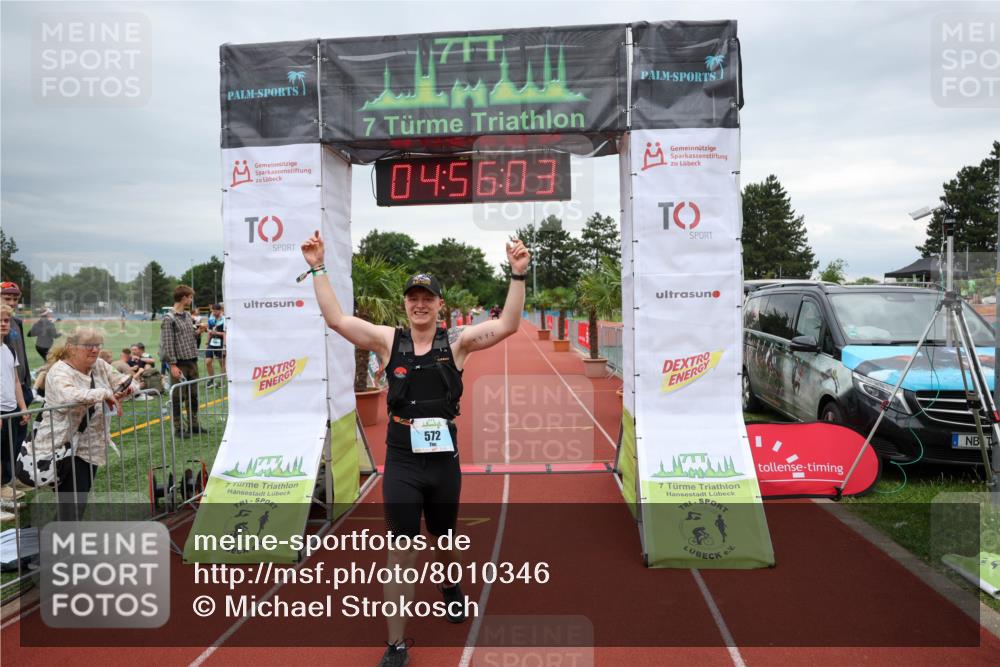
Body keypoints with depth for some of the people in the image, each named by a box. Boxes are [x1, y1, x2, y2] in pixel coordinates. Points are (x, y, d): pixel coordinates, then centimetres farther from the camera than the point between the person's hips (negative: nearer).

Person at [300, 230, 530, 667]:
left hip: (444, 458, 1)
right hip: (401, 461, -1)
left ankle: (451, 587, 55)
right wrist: (318, 269, -13)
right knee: (402, 549, 0)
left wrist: (517, 275, -21)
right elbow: (336, 319, -8)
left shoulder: (457, 343, -3)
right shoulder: (389, 341, -2)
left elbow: (508, 325, -12)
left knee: (444, 538, 22)